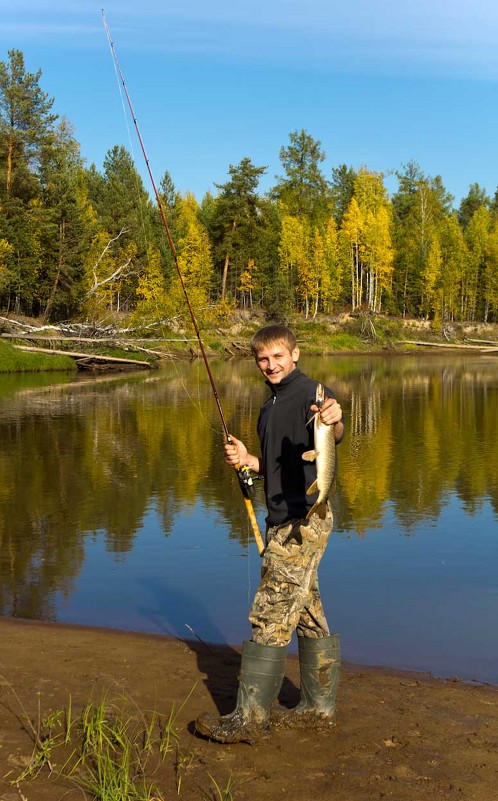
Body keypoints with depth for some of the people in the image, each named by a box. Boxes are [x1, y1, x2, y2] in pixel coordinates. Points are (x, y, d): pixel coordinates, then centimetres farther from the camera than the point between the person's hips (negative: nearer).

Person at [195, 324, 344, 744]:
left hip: (305, 521, -10)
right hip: (284, 521, 10)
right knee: (308, 614, 14)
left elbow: (334, 433, -33)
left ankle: (250, 718, -2)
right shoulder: (270, 406, 17)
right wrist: (247, 460, 3)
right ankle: (319, 707, 24)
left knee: (271, 615, -9)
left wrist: (334, 422, -56)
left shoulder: (312, 393, -12)